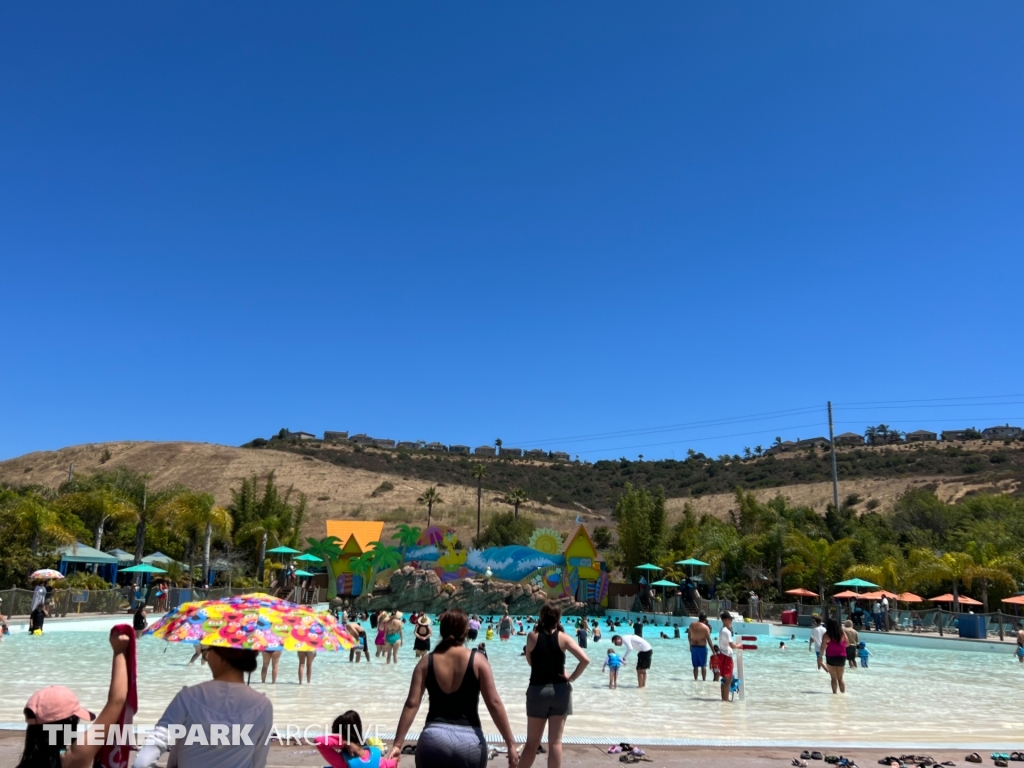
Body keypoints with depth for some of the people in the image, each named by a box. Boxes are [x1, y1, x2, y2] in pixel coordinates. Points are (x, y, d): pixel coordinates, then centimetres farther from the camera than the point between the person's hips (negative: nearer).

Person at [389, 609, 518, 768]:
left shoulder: (427, 662, 2)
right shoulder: (477, 660, -3)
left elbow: (412, 704, -2)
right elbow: (494, 703, -6)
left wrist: (398, 744, 1)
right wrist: (510, 743, -3)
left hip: (433, 739, 1)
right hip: (469, 741, -1)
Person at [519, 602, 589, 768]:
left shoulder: (532, 636, -5)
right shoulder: (563, 638, -5)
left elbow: (530, 662, 8)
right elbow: (585, 659, -15)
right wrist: (572, 677, -2)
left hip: (537, 691, 0)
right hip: (559, 690, 0)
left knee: (532, 742, 12)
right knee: (555, 741, 6)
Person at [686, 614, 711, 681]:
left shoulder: (691, 624, 1)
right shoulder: (706, 627, -13)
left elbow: (689, 636, 10)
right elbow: (709, 640, -13)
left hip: (693, 647, 4)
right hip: (702, 647, -4)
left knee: (695, 666, 12)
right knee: (703, 666, 6)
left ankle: (695, 679, 12)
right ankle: (704, 680, 5)